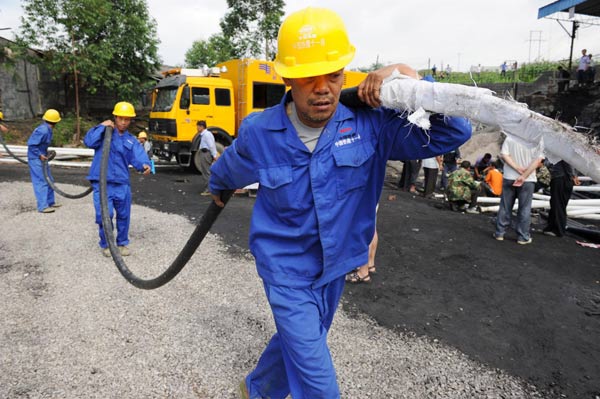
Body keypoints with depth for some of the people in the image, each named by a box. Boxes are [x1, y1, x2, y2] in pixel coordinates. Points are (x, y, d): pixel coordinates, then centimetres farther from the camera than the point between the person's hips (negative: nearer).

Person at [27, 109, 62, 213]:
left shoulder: (47, 129, 7)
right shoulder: (43, 130, -22)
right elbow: (31, 144, -23)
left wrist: (46, 153, 10)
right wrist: (39, 155, -18)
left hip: (41, 158, 10)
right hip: (36, 159, -10)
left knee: (49, 180, 13)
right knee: (41, 181, -9)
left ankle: (50, 202, 22)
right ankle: (42, 206, -8)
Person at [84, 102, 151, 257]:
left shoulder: (132, 140, 11)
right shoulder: (104, 132, 5)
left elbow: (138, 157, -6)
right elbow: (89, 142, -12)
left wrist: (144, 165, -29)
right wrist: (102, 126, -11)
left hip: (122, 183, 3)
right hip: (102, 182, -3)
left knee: (124, 215, 10)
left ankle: (122, 243, 29)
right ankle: (105, 244, 14)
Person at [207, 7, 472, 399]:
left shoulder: (370, 121, -16)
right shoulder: (257, 133, -16)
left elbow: (454, 133, -17)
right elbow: (228, 168, 8)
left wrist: (408, 77, -30)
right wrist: (217, 188, 29)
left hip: (336, 266, 3)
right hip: (286, 271, -3)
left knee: (297, 344, 26)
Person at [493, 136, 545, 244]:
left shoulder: (510, 137, -4)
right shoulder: (538, 139, -7)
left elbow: (504, 155, -9)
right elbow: (538, 160, -11)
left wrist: (517, 168, -11)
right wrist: (524, 176, -13)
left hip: (509, 177, 1)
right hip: (528, 180, -1)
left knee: (505, 207, 10)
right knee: (525, 209, 7)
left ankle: (499, 233, 16)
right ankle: (523, 237, 13)